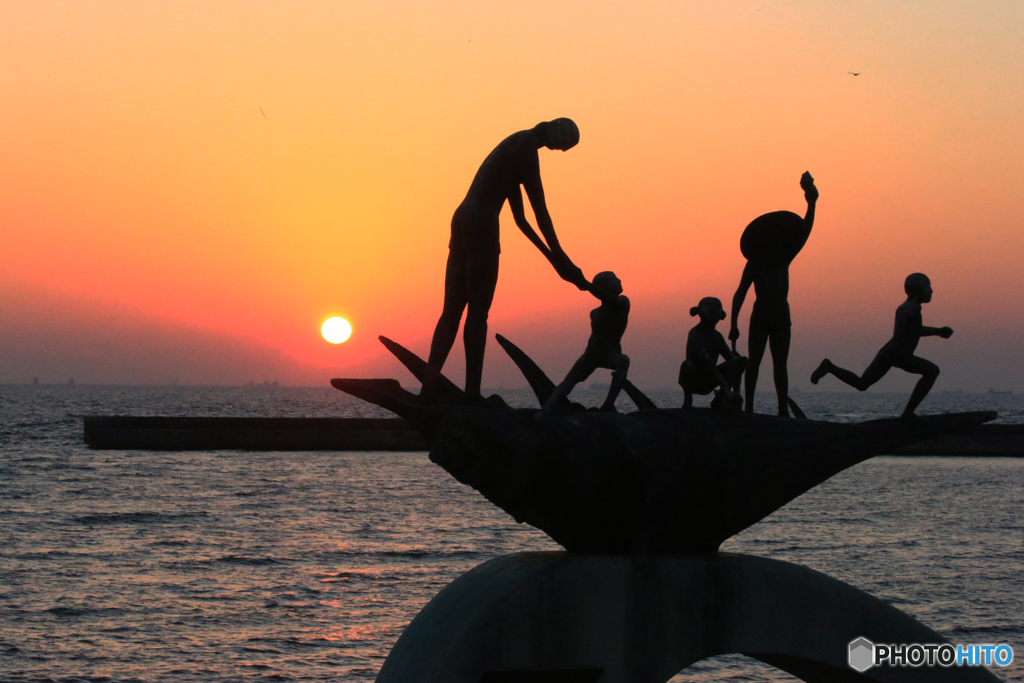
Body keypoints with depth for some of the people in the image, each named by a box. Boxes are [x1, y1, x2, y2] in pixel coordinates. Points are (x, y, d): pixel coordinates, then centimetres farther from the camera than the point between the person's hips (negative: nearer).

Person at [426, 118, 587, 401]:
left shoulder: (517, 146, 26)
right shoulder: (526, 147, -3)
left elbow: (520, 218, 28)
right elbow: (540, 209, -8)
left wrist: (551, 257, 28)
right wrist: (559, 257, -3)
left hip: (463, 219, 9)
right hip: (482, 222, -9)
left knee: (452, 311, 4)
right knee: (478, 312, -10)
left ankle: (429, 388, -3)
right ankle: (472, 391, -14)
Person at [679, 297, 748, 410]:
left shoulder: (717, 336, 9)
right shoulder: (695, 334, -16)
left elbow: (731, 358, 5)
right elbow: (704, 359, -28)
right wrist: (725, 385, -36)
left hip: (708, 382, 6)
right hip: (693, 381, -6)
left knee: (743, 361, -5)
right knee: (687, 365, -41)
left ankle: (719, 398, -4)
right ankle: (687, 399, -12)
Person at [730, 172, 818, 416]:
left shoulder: (784, 261, 11)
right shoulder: (754, 265, 0)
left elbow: (803, 233, 5)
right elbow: (739, 294, -6)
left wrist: (811, 205, -7)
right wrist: (734, 324, -18)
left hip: (781, 318, 4)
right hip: (760, 317, -4)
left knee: (780, 364, 3)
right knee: (754, 361, -7)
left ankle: (783, 410, 1)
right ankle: (749, 407, -11)